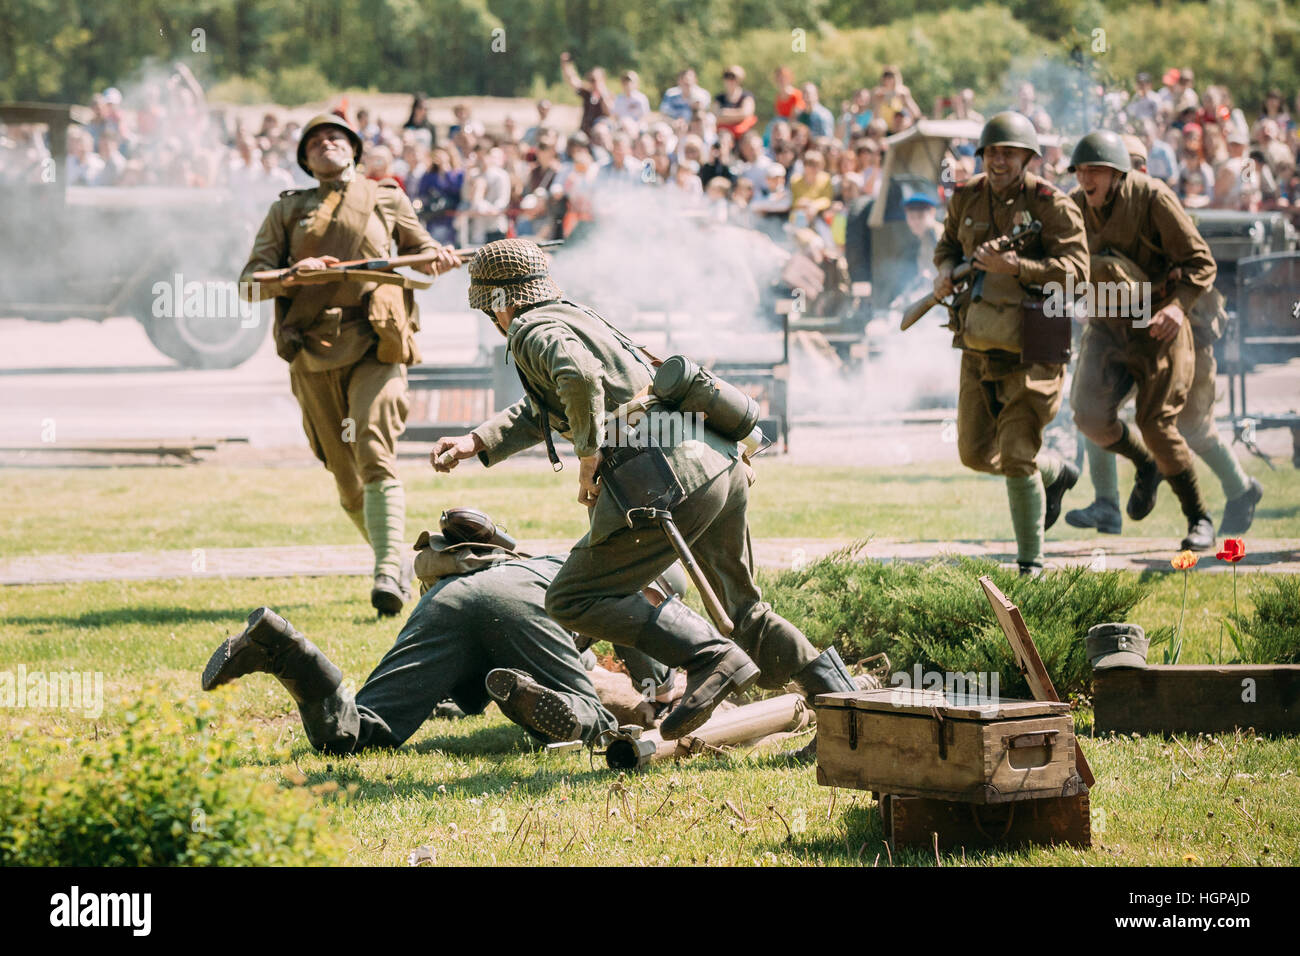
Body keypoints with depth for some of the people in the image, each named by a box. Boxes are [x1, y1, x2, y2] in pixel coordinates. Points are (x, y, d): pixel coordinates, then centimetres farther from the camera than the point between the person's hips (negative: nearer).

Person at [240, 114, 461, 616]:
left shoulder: (386, 198, 15)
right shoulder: (287, 209, 16)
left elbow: (419, 250, 27)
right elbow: (251, 280, 8)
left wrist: (439, 258, 2)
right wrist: (291, 276, -13)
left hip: (373, 348, -3)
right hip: (313, 354, 3)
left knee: (374, 455, -21)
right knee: (345, 474, 5)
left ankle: (389, 575, -29)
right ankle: (394, 559, 24)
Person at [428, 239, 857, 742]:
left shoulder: (533, 329, -1)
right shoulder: (575, 316, 28)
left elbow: (578, 375, -24)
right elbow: (542, 411, 43)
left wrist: (588, 457, -12)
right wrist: (476, 443, 33)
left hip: (672, 476, -9)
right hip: (726, 464, 9)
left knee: (572, 599, -5)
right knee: (741, 611, 23)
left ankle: (712, 657, -16)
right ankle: (823, 678, 6)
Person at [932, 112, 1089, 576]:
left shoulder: (1051, 205, -13)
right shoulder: (967, 198, 4)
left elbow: (1076, 271, -21)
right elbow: (949, 242, 23)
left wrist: (1013, 267, -30)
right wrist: (946, 268, 0)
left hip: (1030, 346, -6)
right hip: (978, 343, 6)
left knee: (1017, 458, -11)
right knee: (976, 453, 11)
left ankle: (1031, 563, 3)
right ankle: (1056, 474, 40)